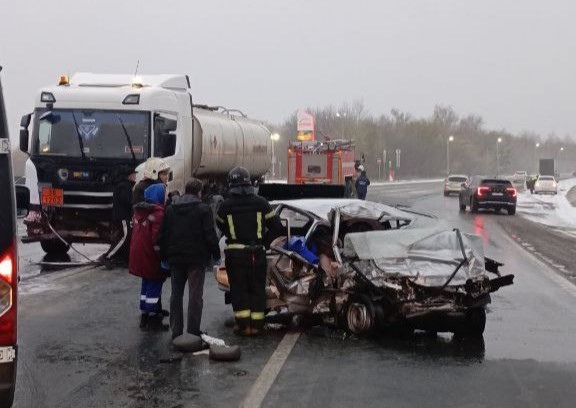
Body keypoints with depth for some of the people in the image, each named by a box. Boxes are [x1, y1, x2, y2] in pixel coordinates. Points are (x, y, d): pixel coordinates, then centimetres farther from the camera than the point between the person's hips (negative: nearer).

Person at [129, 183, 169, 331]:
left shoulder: (138, 211, 10)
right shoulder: (158, 212, -18)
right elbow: (158, 237, -22)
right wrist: (162, 255, -14)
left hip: (138, 255, 8)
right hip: (151, 258, -8)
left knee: (146, 286, 19)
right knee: (154, 287, 1)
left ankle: (144, 318, 24)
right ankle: (153, 321, 5)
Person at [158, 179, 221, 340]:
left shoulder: (170, 209, 8)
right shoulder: (203, 209, -8)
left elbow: (163, 236, 8)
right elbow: (210, 235, -12)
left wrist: (164, 256, 14)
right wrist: (216, 254, -1)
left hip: (175, 258, 5)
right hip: (197, 258, -5)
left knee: (176, 294, 12)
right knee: (195, 295, 0)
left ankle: (176, 331, 12)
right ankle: (193, 331, -2)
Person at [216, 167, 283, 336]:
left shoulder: (226, 205, -4)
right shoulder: (260, 203, -2)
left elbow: (221, 226, 10)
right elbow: (276, 226, 0)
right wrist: (263, 240, 11)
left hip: (234, 253, -1)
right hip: (257, 252, 1)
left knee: (239, 289, 5)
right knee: (257, 288, 9)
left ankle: (243, 324, 1)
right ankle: (256, 325, 9)